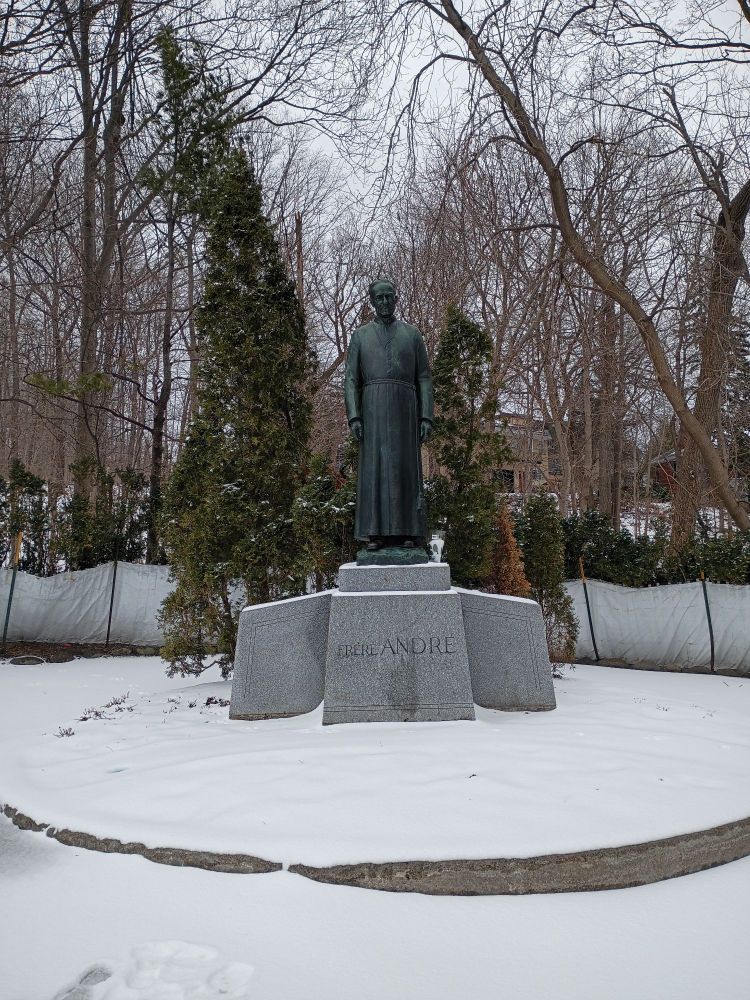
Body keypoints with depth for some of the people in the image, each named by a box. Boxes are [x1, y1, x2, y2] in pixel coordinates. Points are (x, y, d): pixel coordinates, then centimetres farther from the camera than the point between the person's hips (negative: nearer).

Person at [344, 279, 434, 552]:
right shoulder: (360, 336, 14)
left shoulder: (412, 334, 14)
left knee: (405, 469, -5)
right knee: (374, 468, -6)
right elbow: (351, 380, 7)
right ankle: (375, 534, -4)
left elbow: (424, 379, 9)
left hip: (404, 409, 0)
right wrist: (353, 417, -8)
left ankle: (407, 533, -1)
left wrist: (427, 417, -3)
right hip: (373, 409, 0)